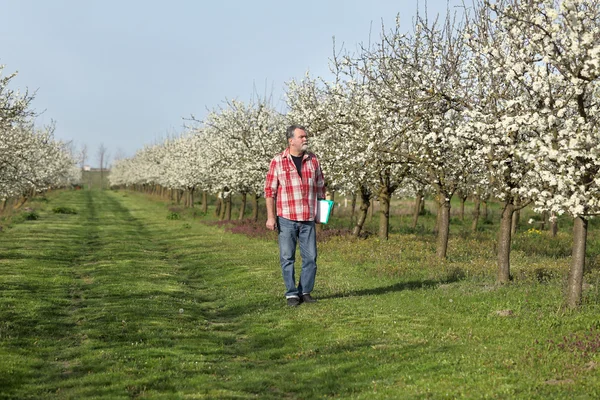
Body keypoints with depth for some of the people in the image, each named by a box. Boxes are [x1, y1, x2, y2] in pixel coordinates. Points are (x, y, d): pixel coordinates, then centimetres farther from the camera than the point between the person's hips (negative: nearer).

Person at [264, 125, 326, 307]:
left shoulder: (313, 160, 8)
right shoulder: (278, 161, -2)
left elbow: (320, 187, 17)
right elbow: (270, 190, -3)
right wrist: (270, 217, -8)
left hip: (308, 219, 3)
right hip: (286, 218, -3)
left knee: (310, 257, 4)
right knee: (287, 257, 2)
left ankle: (305, 291, 18)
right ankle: (291, 294, 12)